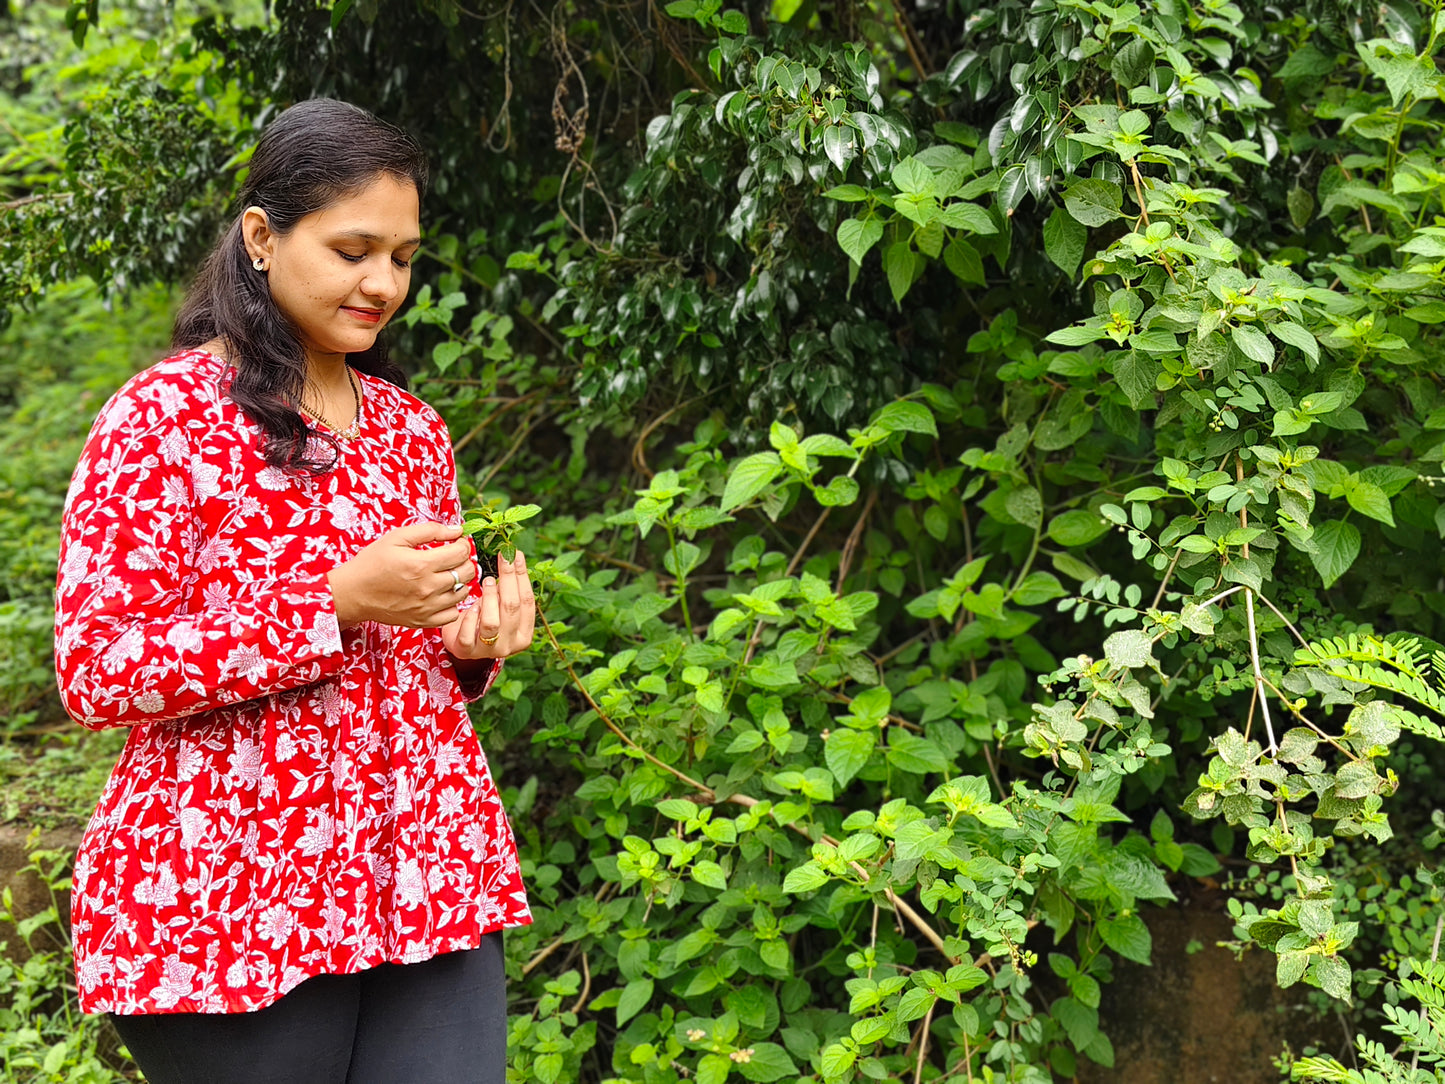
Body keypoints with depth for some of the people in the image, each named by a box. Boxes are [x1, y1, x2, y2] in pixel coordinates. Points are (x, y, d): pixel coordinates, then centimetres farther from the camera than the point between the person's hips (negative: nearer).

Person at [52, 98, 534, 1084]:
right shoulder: (163, 417, -5)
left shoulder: (411, 428, 13)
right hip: (232, 899, -5)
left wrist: (474, 642, 1)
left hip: (431, 878, 5)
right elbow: (97, 671, -12)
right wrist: (338, 602, -19)